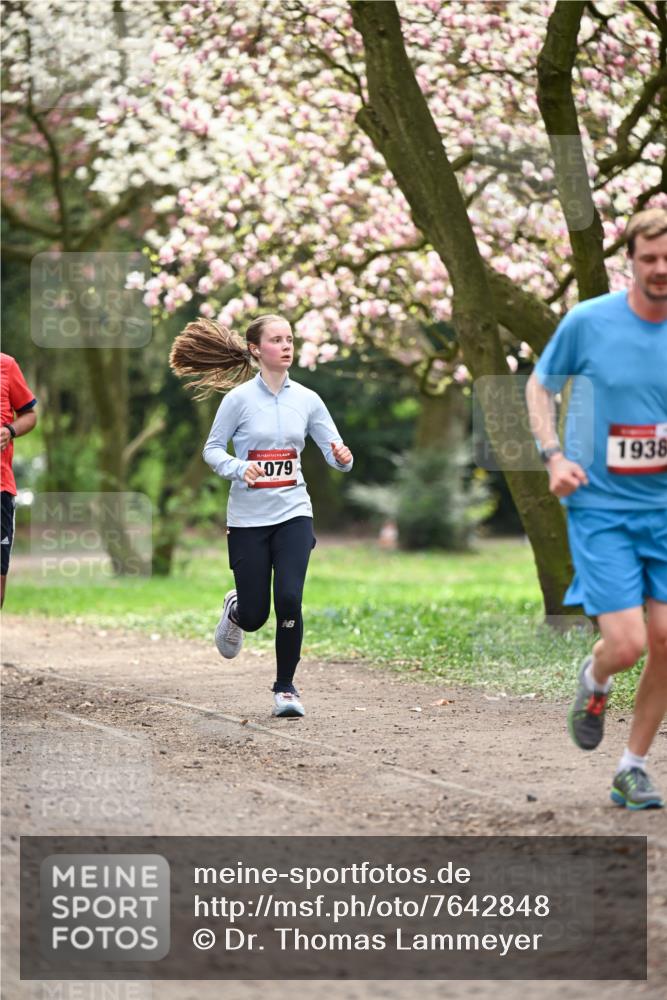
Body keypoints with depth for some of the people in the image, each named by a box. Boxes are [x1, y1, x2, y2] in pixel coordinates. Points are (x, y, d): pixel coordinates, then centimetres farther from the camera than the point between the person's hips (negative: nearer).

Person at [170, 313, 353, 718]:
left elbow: (334, 450, 4)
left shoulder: (307, 399, 3)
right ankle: (235, 609, 41)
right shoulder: (240, 398, -6)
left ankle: (286, 688, 3)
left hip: (293, 513, 2)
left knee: (289, 600, -15)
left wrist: (342, 457, -20)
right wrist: (239, 468, -19)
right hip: (248, 518, -2)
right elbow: (212, 449, 0)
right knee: (255, 616, 1)